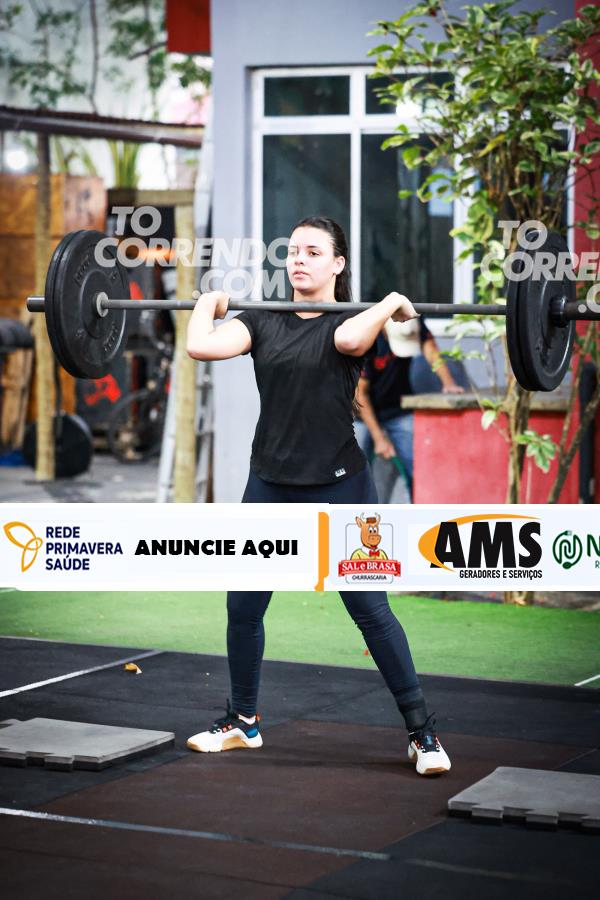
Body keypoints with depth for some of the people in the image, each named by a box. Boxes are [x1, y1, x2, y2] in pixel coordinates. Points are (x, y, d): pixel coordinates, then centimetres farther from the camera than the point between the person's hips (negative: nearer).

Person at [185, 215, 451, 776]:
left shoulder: (353, 319, -4)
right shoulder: (263, 321, 5)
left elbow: (350, 338, -31)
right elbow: (201, 346, -12)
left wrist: (392, 304, -16)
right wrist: (208, 306, 3)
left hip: (337, 488, -4)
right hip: (269, 487, 4)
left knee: (371, 610, -2)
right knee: (242, 607, 9)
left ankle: (422, 731, 7)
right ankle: (242, 721, 29)